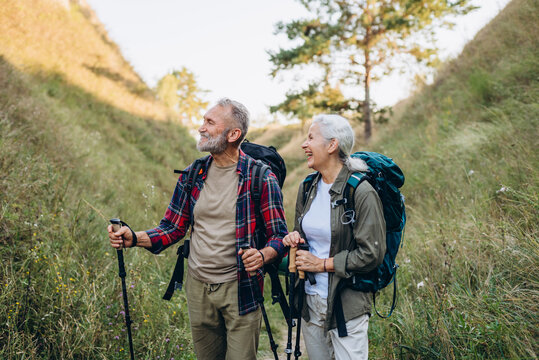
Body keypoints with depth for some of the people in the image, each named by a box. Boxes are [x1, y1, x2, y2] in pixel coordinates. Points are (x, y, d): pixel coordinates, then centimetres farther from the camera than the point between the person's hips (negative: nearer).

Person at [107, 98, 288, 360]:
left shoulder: (260, 178, -12)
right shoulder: (191, 175, 1)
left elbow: (279, 235, -8)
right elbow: (173, 228, 6)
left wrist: (263, 255, -29)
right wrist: (134, 238, -10)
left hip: (239, 289, -4)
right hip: (197, 288, 4)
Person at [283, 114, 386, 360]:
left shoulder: (361, 192, -16)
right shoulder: (307, 188, 6)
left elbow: (372, 253, -16)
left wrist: (322, 264, -15)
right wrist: (294, 238, -3)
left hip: (347, 305, -7)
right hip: (310, 300, 7)